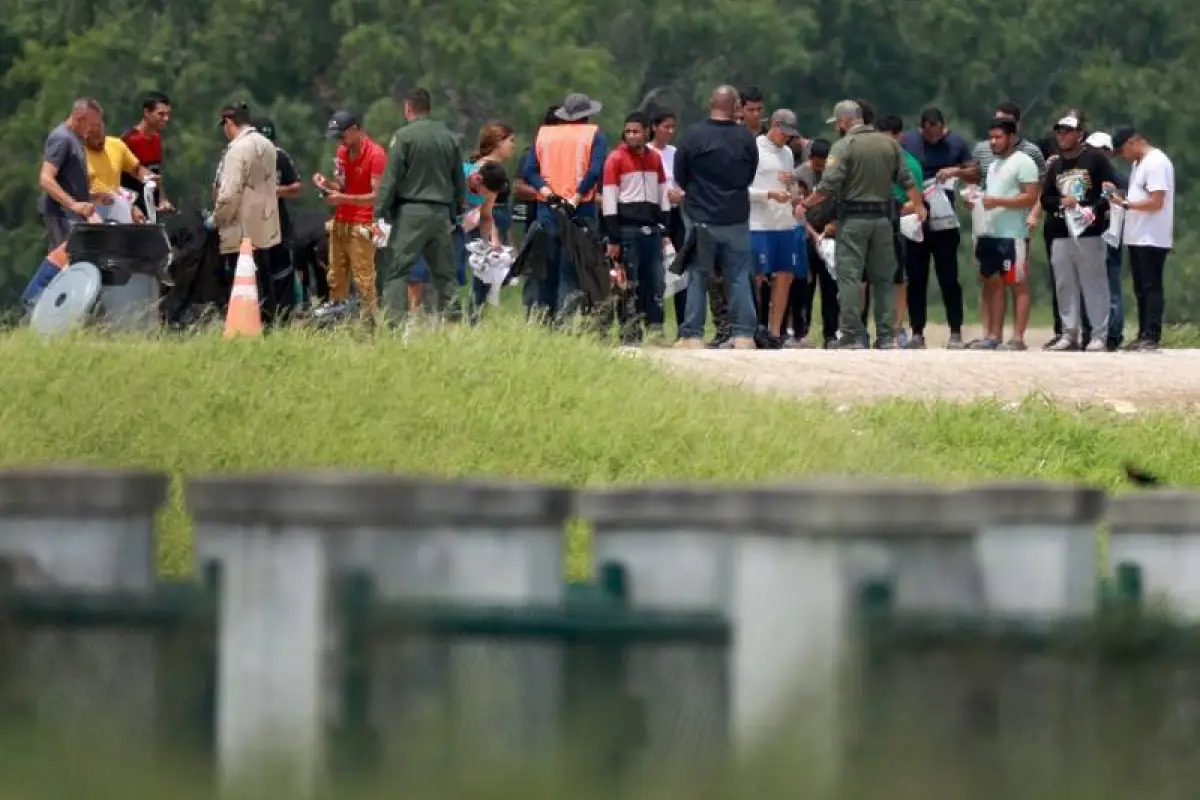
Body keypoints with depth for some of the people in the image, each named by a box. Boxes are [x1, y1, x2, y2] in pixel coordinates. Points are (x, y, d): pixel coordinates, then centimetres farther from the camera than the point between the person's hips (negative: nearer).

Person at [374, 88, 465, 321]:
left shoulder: (404, 136, -6)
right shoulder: (449, 138, 10)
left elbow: (391, 178, -9)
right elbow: (460, 181, 16)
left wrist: (380, 212, -7)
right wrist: (455, 212, 24)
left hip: (412, 212, -5)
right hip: (442, 212, 5)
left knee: (397, 271, -5)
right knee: (444, 272, 11)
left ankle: (395, 318, -15)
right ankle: (452, 315, 7)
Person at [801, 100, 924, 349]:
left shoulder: (843, 146, -8)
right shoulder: (889, 144, 7)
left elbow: (828, 186, -14)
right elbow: (907, 180, 9)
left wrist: (805, 204, -2)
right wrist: (919, 207, 23)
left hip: (853, 218, -5)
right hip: (883, 217, 5)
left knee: (849, 277, -2)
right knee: (883, 278, 11)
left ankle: (852, 336, -7)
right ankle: (886, 336, 9)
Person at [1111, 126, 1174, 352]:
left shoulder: (1156, 163, -15)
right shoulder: (1139, 164, 17)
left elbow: (1156, 202, -21)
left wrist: (1125, 204, -18)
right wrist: (1122, 201, 4)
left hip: (1152, 240, -10)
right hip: (1137, 238, 10)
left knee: (1151, 287, -9)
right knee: (1141, 288, 11)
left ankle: (1152, 337, -9)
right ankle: (1144, 336, 14)